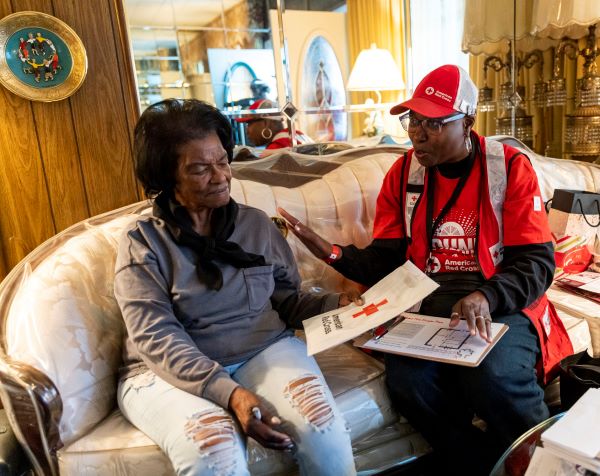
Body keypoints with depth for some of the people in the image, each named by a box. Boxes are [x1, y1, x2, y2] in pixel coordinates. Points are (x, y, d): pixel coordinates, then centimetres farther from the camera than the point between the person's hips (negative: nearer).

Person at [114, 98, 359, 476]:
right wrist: (228, 392, -26)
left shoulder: (257, 224, 8)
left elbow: (287, 298, 11)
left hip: (265, 351, 3)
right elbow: (157, 340, -13)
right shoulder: (142, 243, -4)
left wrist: (334, 304, -10)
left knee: (323, 429, -24)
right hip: (171, 373, -2)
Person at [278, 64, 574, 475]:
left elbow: (536, 262, -6)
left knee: (492, 375, -31)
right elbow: (384, 261, 5)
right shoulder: (403, 174, 7)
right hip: (431, 302, 2)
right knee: (408, 379, -26)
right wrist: (335, 254, -15)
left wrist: (487, 297, -25)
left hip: (503, 301, -2)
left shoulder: (511, 167, -2)